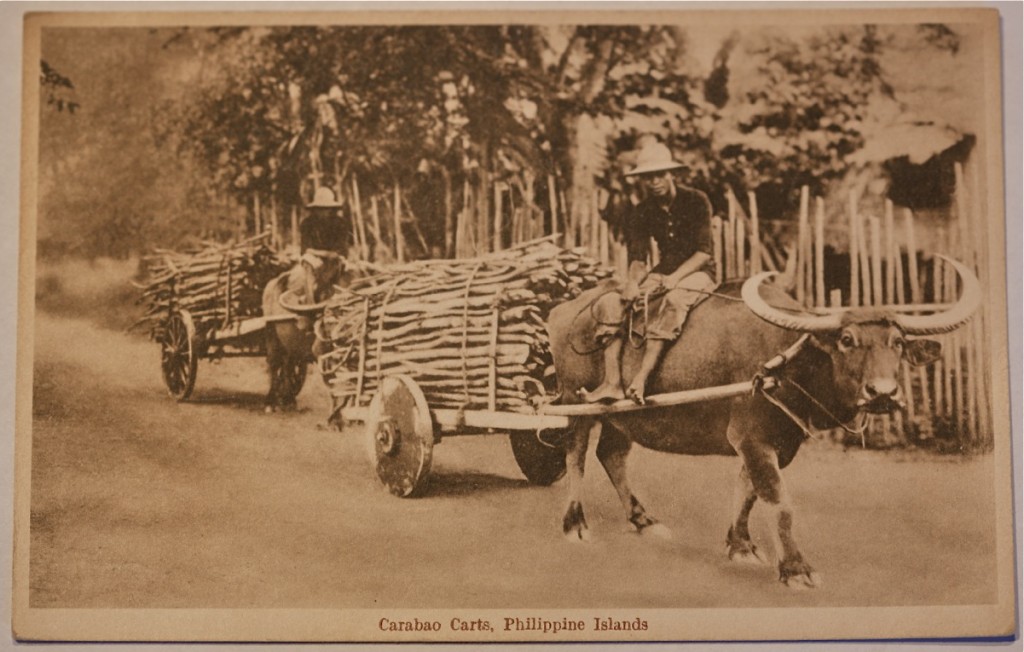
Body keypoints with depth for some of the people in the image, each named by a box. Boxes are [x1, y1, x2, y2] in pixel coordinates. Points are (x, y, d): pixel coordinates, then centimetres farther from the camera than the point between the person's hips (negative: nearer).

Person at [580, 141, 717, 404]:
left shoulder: (696, 201, -7)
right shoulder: (641, 214, 4)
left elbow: (703, 252, -12)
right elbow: (637, 258, -1)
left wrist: (675, 277, -28)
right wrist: (633, 283, -25)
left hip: (697, 272, -5)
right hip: (662, 273, 5)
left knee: (673, 301, -40)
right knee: (608, 303, -19)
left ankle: (641, 380, -46)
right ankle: (612, 383, -29)